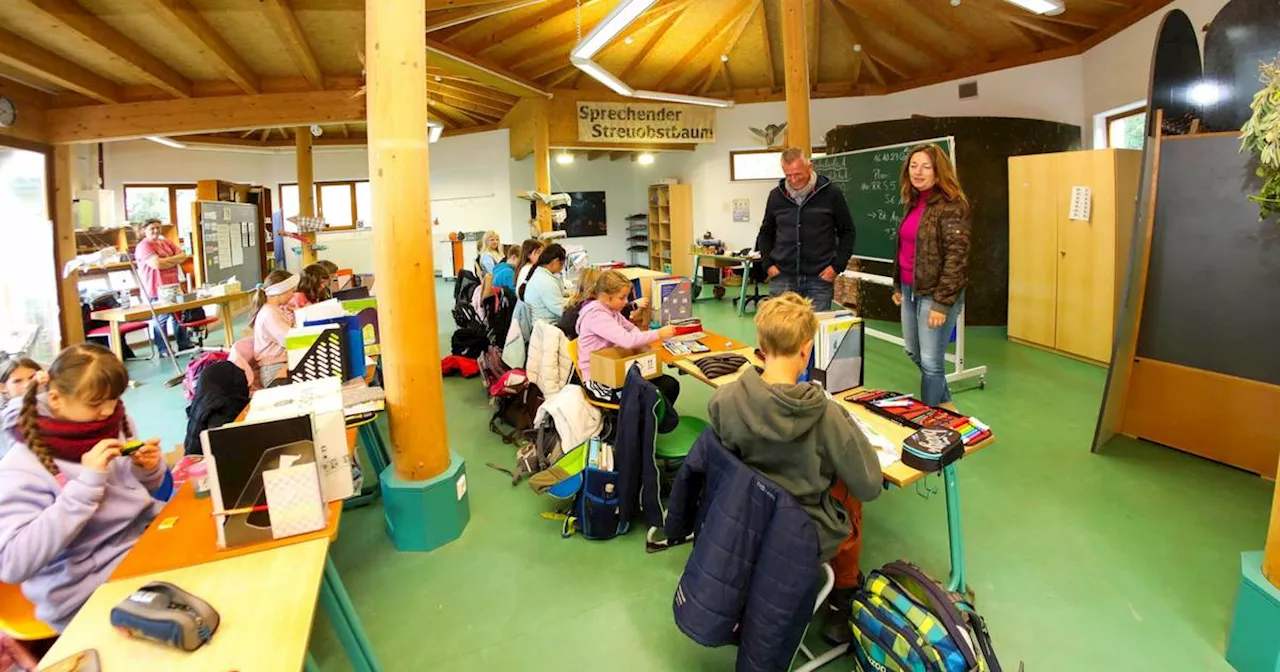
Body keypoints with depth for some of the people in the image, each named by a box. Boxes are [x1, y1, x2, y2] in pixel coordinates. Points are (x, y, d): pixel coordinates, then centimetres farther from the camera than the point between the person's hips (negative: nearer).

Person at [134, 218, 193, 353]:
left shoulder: (167, 242, 15)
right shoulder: (143, 246, -8)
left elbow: (183, 256, 5)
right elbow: (157, 264, -20)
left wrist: (165, 261, -10)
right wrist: (175, 260, -5)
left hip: (173, 286, 7)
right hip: (157, 289, -7)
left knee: (178, 315, 14)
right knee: (161, 319, -3)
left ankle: (184, 344, 24)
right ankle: (163, 350, 4)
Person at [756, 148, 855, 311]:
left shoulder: (831, 193, -2)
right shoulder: (776, 196, 5)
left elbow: (847, 232, 6)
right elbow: (765, 234, 17)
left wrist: (837, 266, -3)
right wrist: (768, 264, 4)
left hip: (819, 278, -2)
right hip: (782, 277, 2)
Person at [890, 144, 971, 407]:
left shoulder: (951, 205, -14)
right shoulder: (912, 203, 11)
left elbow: (957, 256, -18)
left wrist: (942, 302, -21)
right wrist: (897, 285, 18)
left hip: (935, 294, -9)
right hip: (910, 290, 9)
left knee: (931, 361, 0)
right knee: (914, 353, 19)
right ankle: (945, 402, 40)